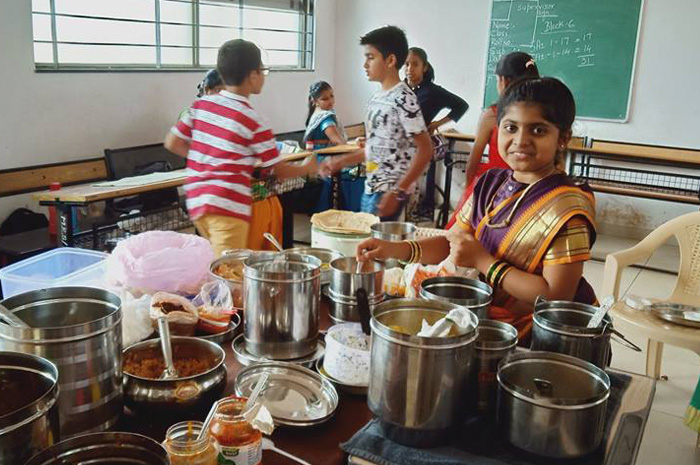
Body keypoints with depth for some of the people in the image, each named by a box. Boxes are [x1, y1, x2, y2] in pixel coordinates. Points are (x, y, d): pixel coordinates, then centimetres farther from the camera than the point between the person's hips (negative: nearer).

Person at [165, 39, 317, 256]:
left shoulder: (201, 104, 5)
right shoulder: (253, 120, -9)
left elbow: (172, 143, 11)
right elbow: (280, 171, -1)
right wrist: (307, 168, 19)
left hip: (197, 201, 7)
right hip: (228, 206, -7)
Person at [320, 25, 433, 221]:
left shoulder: (403, 99, -15)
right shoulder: (377, 98, 11)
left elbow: (425, 150, -17)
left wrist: (398, 192, -21)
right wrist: (340, 162, 16)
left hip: (389, 192, -8)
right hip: (371, 188, 8)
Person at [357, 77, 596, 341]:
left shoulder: (565, 208, -19)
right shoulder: (490, 183, 3)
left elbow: (556, 297, -22)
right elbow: (451, 243, 8)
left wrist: (481, 261, -20)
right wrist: (397, 249, -9)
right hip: (486, 311, 7)